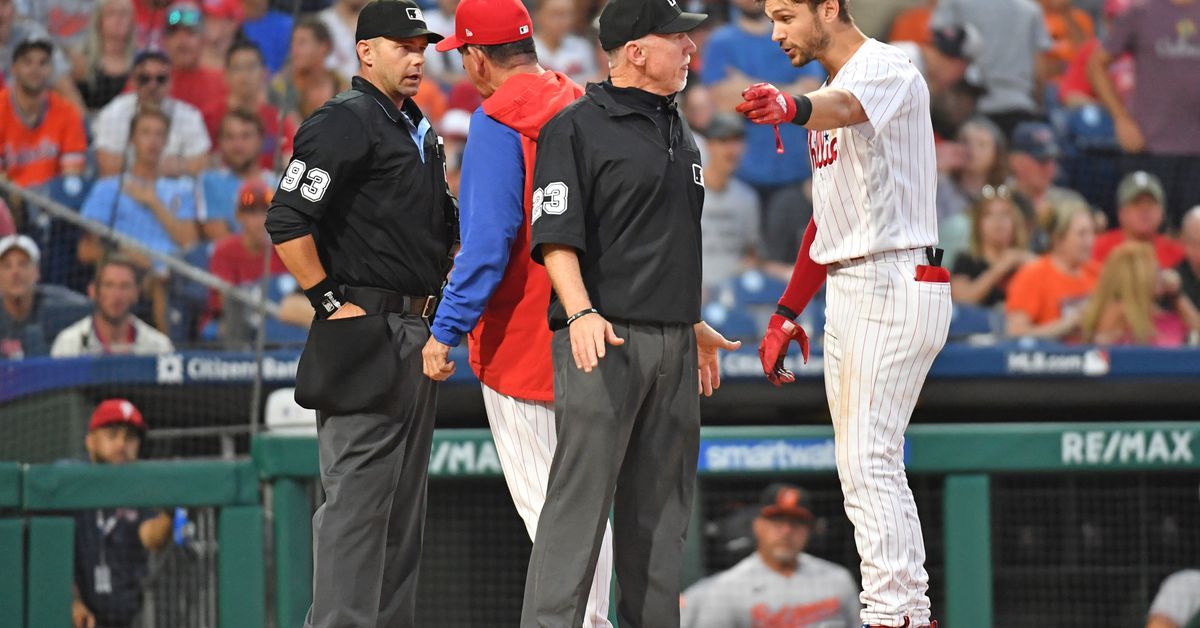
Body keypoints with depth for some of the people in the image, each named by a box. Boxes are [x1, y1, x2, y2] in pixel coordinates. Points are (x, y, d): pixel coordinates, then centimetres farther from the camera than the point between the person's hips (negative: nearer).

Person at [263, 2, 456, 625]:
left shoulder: (419, 130, 18)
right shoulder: (345, 122, -11)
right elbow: (287, 222, -19)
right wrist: (331, 303, -17)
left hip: (417, 333, 10)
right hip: (364, 336, -10)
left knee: (404, 498, 12)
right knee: (357, 497, -12)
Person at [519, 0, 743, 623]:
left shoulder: (676, 131, 18)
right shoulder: (576, 128, -6)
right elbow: (555, 236, -12)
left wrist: (695, 326, 30)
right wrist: (581, 314, -26)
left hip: (673, 345, 8)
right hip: (604, 338, -8)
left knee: (661, 506, 9)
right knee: (580, 500, -12)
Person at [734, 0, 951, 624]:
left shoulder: (887, 69, -10)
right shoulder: (829, 93, 20)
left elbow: (845, 108, -35)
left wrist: (790, 108, -57)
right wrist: (787, 312, 17)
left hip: (895, 285, -10)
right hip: (847, 290, 10)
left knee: (869, 463, -15)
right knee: (862, 469, 10)